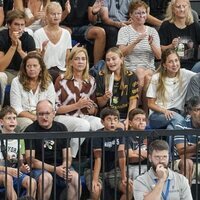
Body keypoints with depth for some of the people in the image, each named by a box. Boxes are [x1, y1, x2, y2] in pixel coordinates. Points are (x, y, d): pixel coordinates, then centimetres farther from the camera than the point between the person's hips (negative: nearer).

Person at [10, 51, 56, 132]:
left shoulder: (48, 83, 9)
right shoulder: (16, 82, 2)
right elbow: (16, 109, -4)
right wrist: (34, 117, -15)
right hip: (23, 117, -1)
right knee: (28, 123, -37)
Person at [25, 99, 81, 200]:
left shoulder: (61, 128, 10)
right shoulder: (31, 130, -1)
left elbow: (67, 156, 9)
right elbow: (30, 159, -9)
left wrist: (64, 167, -15)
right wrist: (54, 169, -18)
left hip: (60, 166, 3)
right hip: (40, 168, -3)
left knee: (75, 177, -27)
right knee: (46, 178, -36)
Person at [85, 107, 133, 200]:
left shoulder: (119, 132, -7)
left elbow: (121, 156, -11)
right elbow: (98, 158, -26)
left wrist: (124, 177, -17)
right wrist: (95, 180, -34)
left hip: (112, 170, 4)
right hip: (95, 170, -4)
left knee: (129, 187, -17)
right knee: (96, 191, -32)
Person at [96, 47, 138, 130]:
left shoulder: (131, 76, 6)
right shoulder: (101, 76, 7)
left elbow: (133, 102, -1)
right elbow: (99, 103, 11)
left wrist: (128, 120, -15)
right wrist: (105, 98, -11)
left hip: (124, 116, 0)